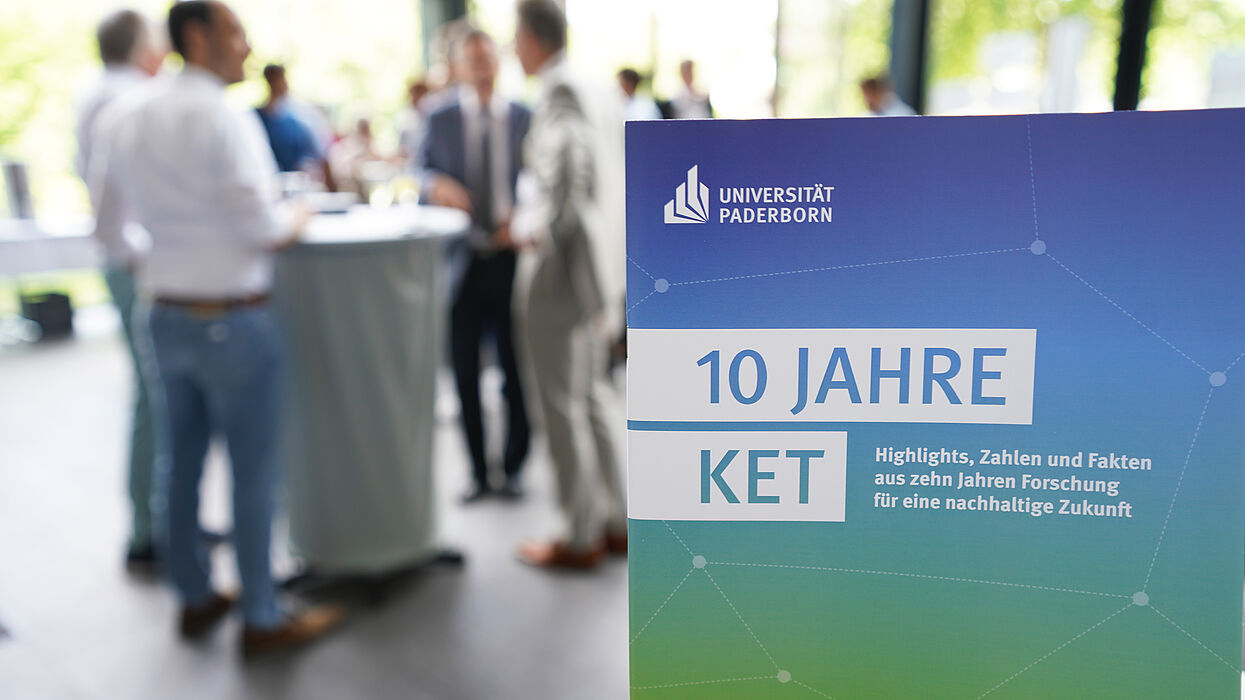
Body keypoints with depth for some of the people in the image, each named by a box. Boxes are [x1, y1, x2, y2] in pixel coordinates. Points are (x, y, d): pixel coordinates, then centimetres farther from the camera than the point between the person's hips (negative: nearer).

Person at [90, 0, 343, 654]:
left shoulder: (132, 118, 6)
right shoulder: (225, 117, -16)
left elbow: (106, 212, 14)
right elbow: (261, 227, -19)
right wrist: (296, 219, 0)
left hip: (165, 315, 7)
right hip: (232, 320, -7)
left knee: (182, 463, 15)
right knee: (253, 470, 2)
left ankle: (194, 596, 30)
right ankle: (261, 618, 13)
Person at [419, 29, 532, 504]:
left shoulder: (526, 119, 4)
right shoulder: (440, 121, 6)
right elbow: (424, 171, 6)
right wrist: (434, 185, -18)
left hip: (512, 257, -1)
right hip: (461, 261, 1)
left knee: (516, 370, 6)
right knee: (465, 373, 7)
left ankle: (513, 469, 22)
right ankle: (478, 472, 21)